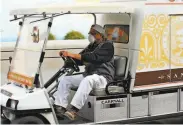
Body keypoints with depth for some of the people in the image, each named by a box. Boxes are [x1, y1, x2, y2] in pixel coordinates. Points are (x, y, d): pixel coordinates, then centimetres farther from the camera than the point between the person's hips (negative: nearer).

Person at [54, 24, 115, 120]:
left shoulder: (107, 45, -3)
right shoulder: (91, 47, 22)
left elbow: (94, 57, -21)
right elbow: (79, 61, 17)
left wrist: (73, 55, -26)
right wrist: (68, 56, -4)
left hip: (103, 77, -8)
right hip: (87, 75, 8)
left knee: (88, 80, -39)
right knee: (65, 80, -4)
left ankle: (74, 110, -46)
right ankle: (60, 108, -13)